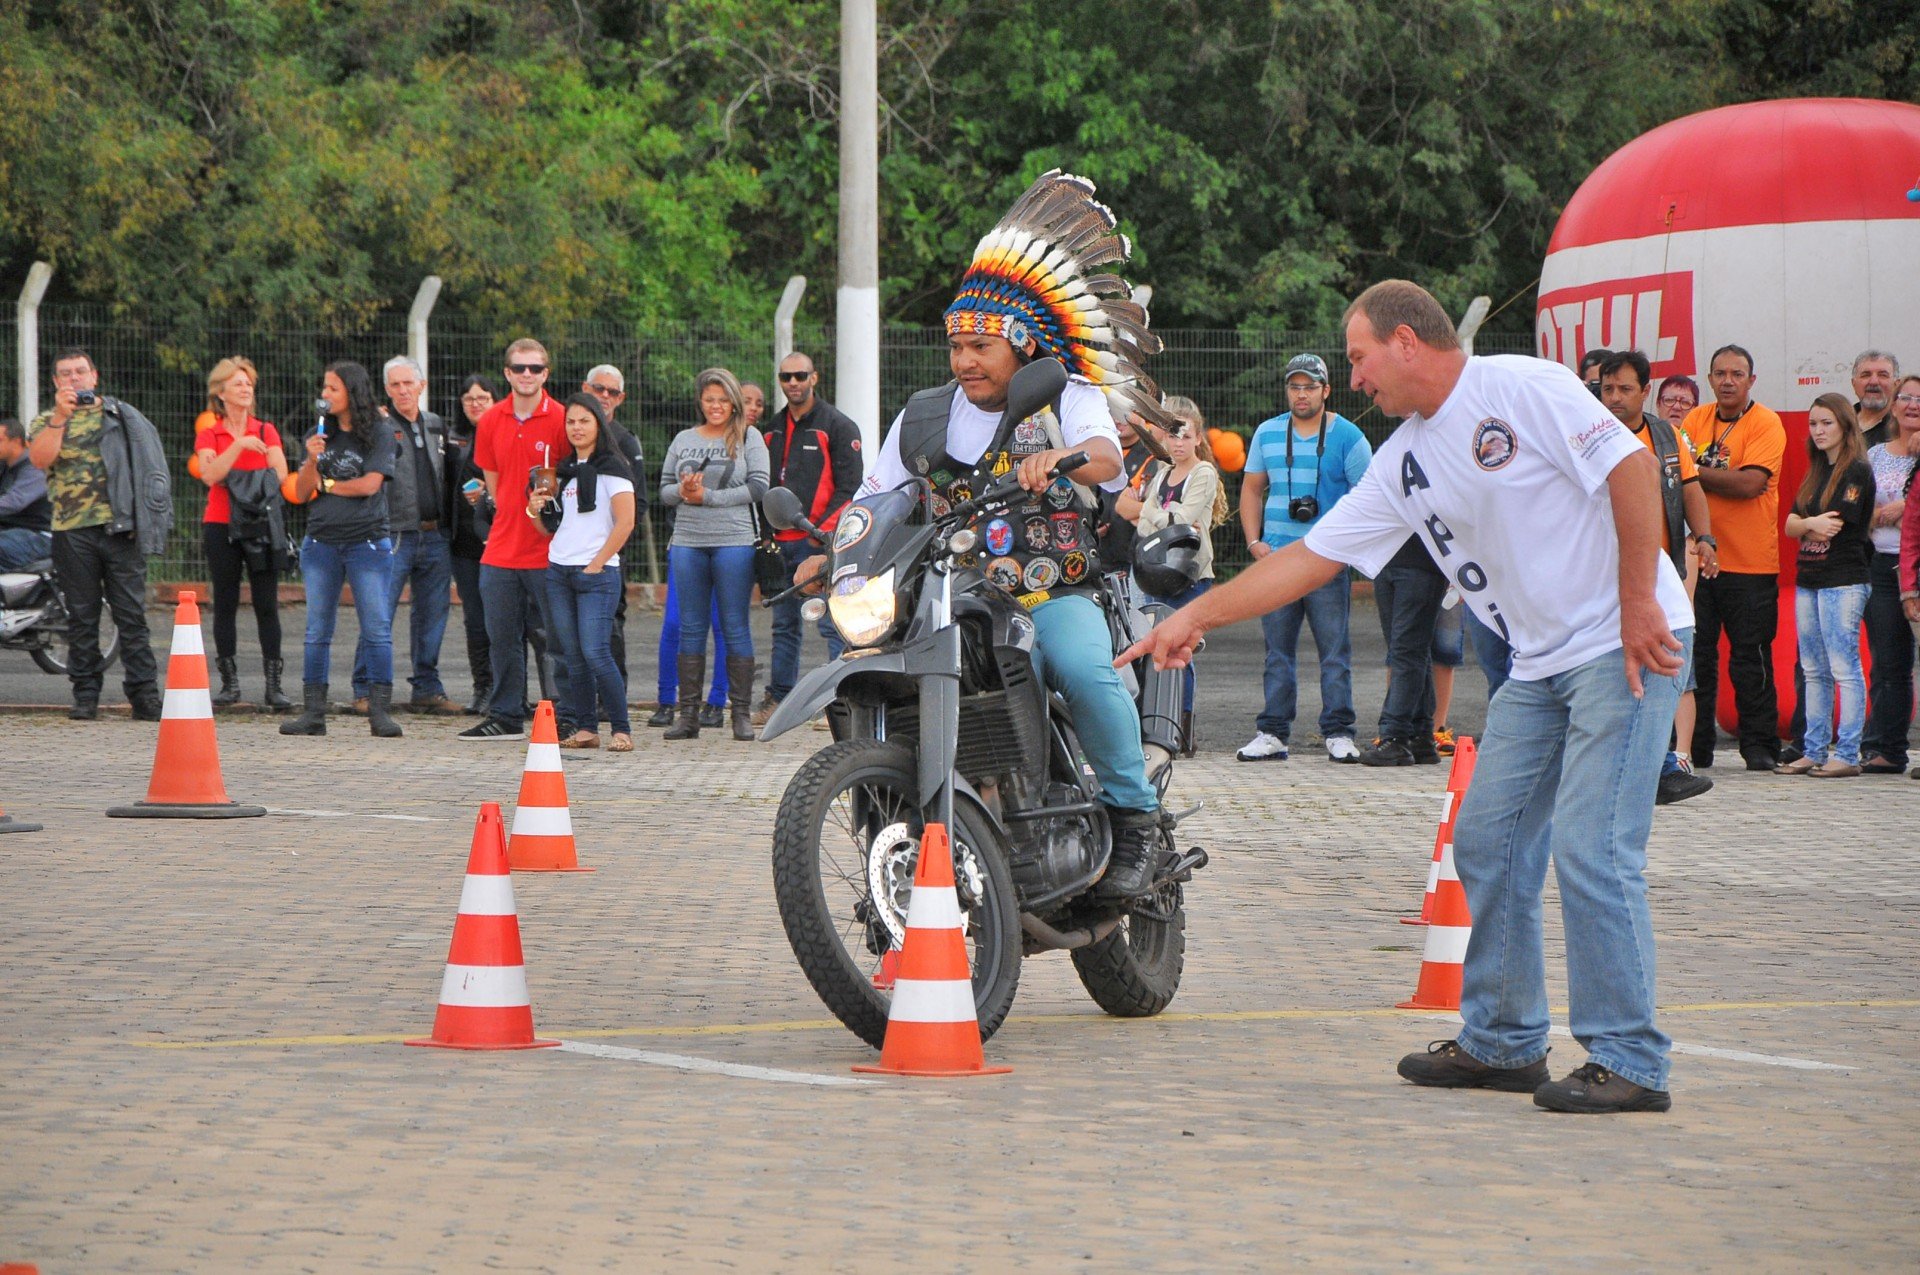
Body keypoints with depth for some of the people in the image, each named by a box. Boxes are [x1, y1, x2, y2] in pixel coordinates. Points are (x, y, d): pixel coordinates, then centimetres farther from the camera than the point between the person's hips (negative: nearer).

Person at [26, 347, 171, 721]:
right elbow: (40, 459, -9)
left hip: (121, 526, 0)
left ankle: (144, 695, -5)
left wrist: (144, 519, 4)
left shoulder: (120, 414, 13)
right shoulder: (45, 422, 11)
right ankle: (85, 695, 9)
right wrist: (60, 416, -19)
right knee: (81, 618, 4)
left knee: (132, 615, -4)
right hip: (72, 531, 0)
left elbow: (144, 462, 14)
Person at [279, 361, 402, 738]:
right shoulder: (320, 435, 11)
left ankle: (380, 711, -5)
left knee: (377, 629, -7)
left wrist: (326, 484, 1)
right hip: (321, 542, 4)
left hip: (367, 541, -4)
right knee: (317, 632, 5)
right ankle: (313, 712, 9)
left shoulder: (379, 433, 0)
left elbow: (370, 484, -10)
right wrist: (312, 461, -11)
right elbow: (301, 493, 7)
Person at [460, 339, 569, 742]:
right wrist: (512, 519, 12)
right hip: (501, 550, 5)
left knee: (551, 636, -2)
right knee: (502, 636, 7)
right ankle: (506, 718, 15)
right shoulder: (491, 421, 8)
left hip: (547, 551, -5)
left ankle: (560, 719, 5)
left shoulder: (561, 420, -6)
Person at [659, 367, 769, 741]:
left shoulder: (749, 438, 3)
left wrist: (708, 496, -10)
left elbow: (758, 488, -6)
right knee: (691, 629, 5)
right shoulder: (683, 440, 15)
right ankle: (688, 713, 8)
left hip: (734, 542, -4)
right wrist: (682, 492, -9)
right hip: (688, 542, 4)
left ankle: (742, 713, 2)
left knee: (735, 627, -2)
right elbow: (664, 489, 15)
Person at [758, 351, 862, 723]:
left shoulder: (837, 425, -2)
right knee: (784, 624, 11)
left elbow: (850, 486, -7)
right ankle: (778, 697, 16)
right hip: (781, 542, 7)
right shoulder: (774, 429, 17)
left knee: (833, 623, -8)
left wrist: (824, 529, -16)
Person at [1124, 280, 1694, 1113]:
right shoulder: (1404, 463, 12)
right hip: (1539, 667, 8)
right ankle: (1503, 1043, 20)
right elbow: (1311, 557, 16)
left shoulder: (1522, 389, -11)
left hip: (1625, 647, -8)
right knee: (1488, 842, 7)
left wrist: (1636, 604, -19)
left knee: (1591, 850, -14)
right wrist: (1194, 619, 15)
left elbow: (1632, 468, -17)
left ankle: (1629, 1064, -9)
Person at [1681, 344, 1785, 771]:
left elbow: (1751, 483, -17)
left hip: (1749, 563, -4)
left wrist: (1696, 470, -10)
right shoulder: (1696, 419, 11)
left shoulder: (1765, 424, -5)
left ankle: (1760, 746, 7)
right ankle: (1695, 747, 11)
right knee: (1695, 655, 5)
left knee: (1751, 658, -1)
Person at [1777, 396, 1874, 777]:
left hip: (1843, 580, -8)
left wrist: (1806, 526, 2)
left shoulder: (1857, 471, -6)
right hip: (1808, 580, 8)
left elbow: (1835, 524, -13)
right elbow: (1790, 524, 9)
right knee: (1814, 671, 9)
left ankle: (1847, 756, -9)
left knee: (1844, 669, -8)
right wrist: (1813, 524, -9)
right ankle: (1814, 752, 13)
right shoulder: (1814, 473, 18)